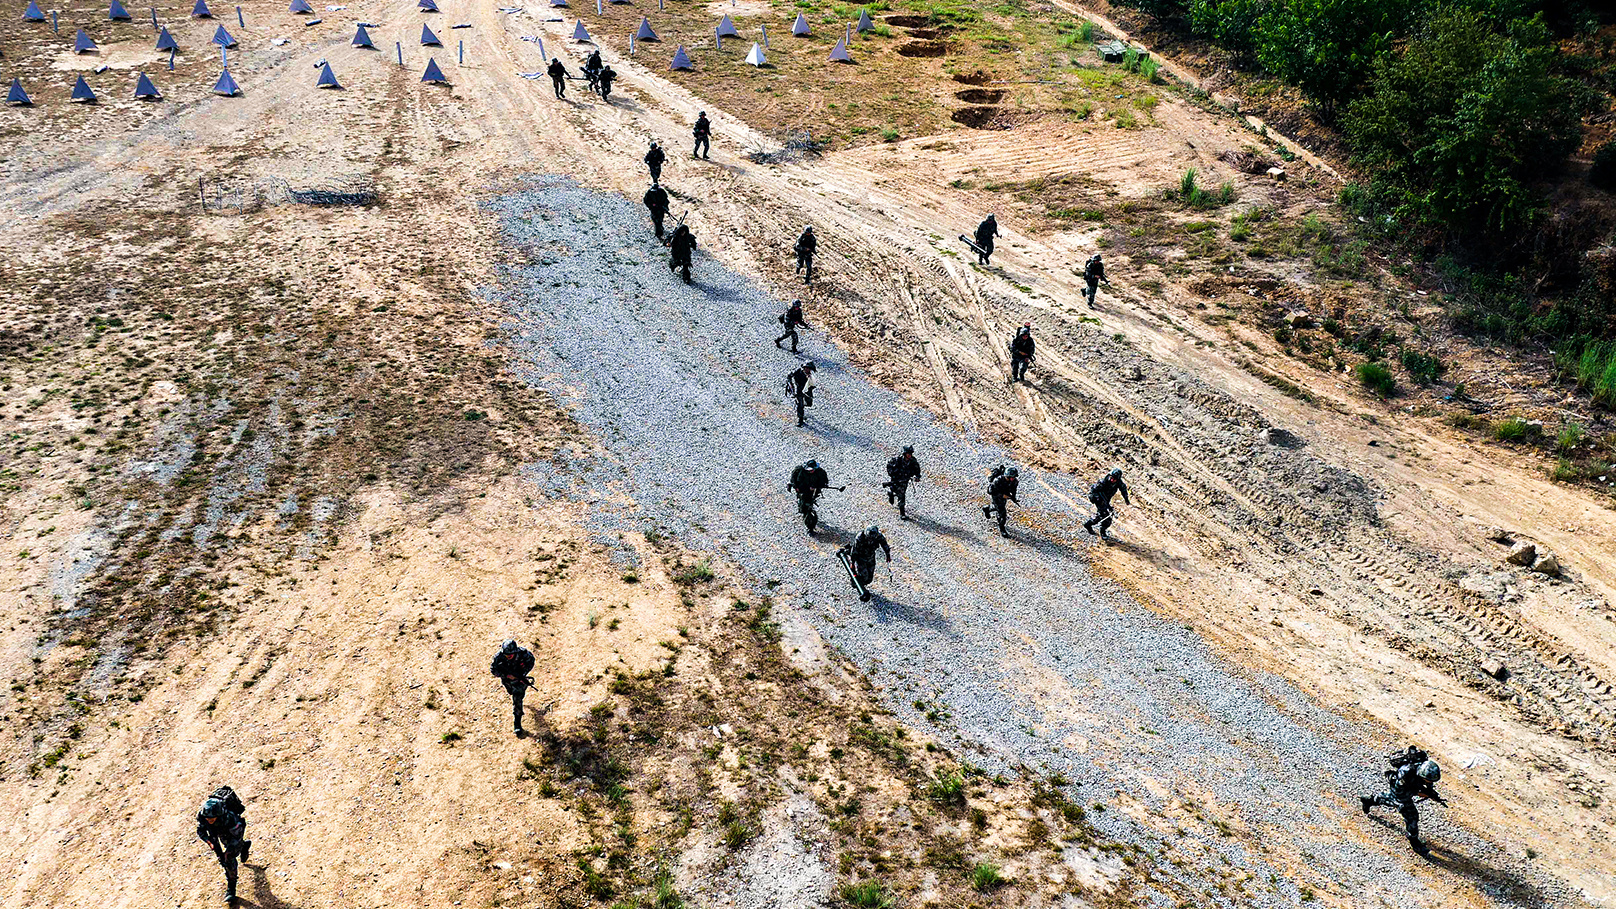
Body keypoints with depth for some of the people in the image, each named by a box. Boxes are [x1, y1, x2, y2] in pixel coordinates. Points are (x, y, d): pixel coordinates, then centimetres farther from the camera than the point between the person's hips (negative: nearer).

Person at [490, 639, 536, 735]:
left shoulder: (522, 653, -34)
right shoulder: (498, 657, -34)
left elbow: (531, 661, -12)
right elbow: (493, 670, -20)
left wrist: (523, 673, -23)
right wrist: (507, 675, -33)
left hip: (519, 678, -2)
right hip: (506, 679, 2)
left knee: (517, 700, -8)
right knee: (511, 692, 32)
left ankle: (517, 723, 3)